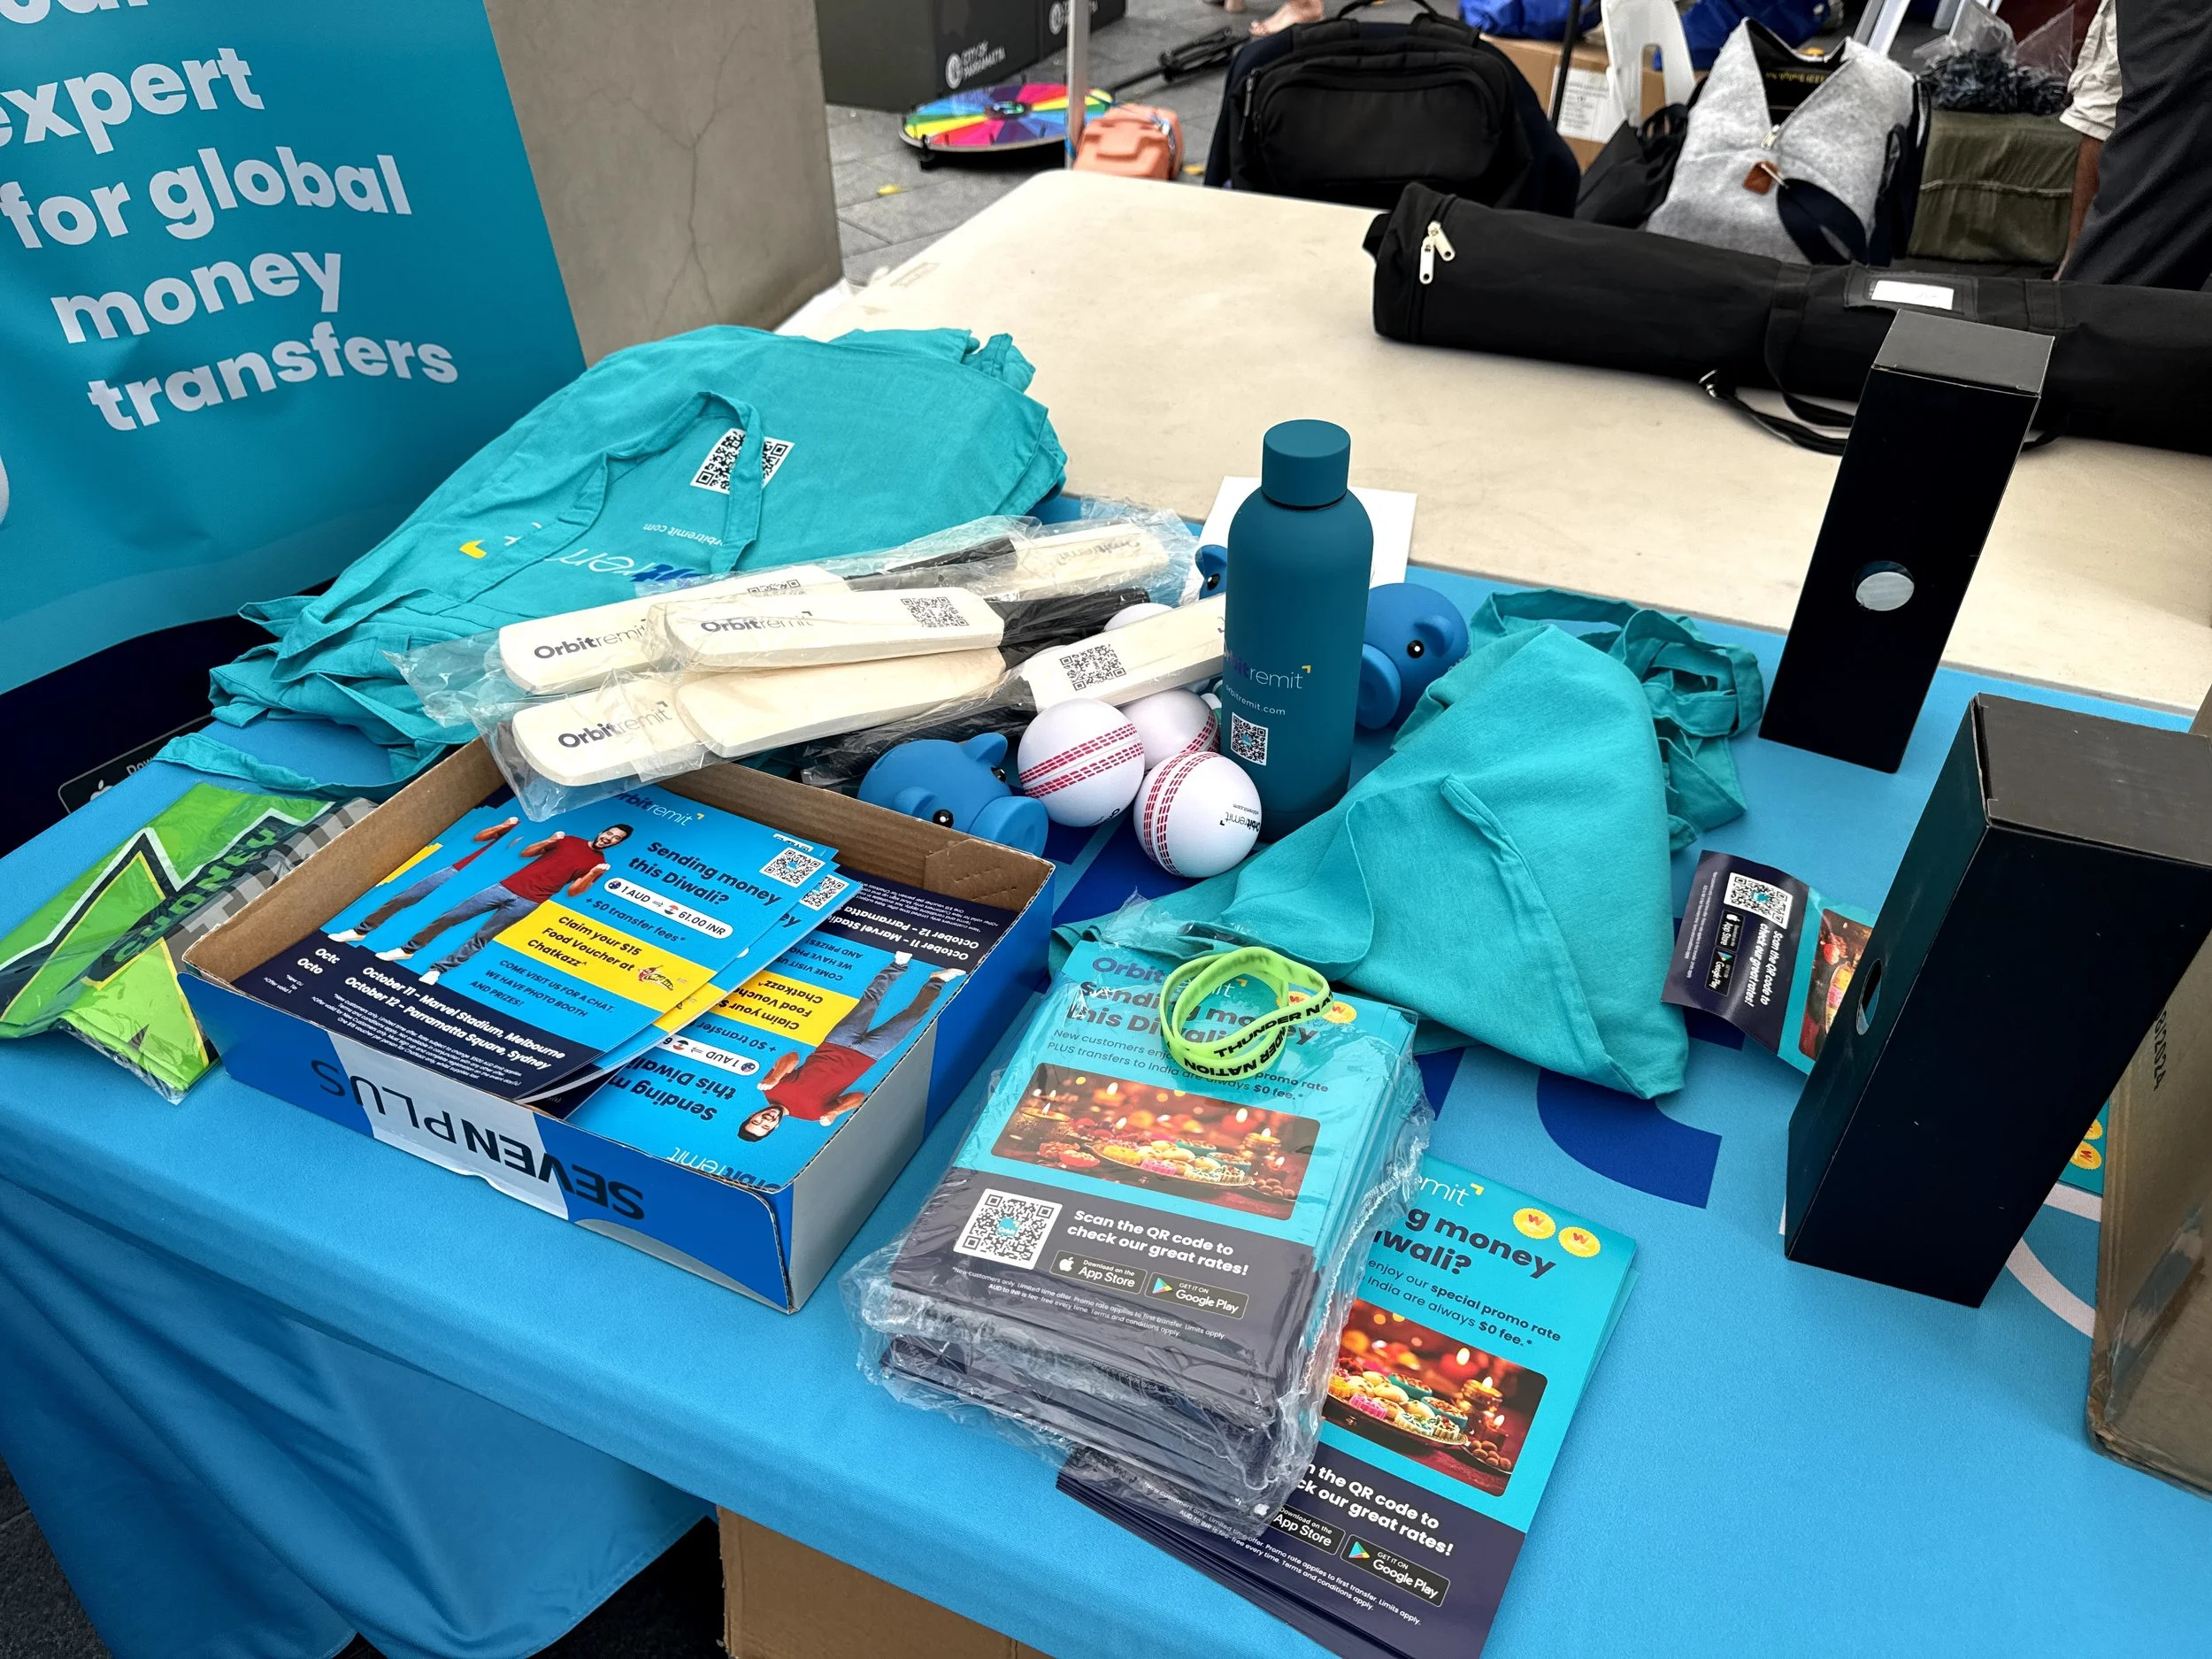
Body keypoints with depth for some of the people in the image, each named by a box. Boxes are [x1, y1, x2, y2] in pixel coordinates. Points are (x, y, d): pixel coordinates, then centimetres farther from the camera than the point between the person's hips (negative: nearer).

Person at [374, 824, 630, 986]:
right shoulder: (569, 840, 12)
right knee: (449, 917, 3)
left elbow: (572, 891, -4)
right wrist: (548, 842, -4)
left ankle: (437, 969, -1)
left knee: (480, 938, -7)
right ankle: (408, 949, 13)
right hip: (507, 887, 3)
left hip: (527, 902, -3)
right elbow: (525, 853, 14)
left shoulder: (597, 863, 3)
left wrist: (592, 876, -21)